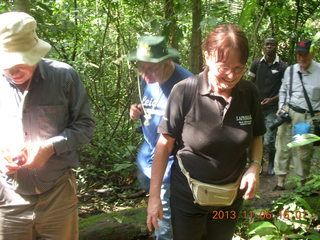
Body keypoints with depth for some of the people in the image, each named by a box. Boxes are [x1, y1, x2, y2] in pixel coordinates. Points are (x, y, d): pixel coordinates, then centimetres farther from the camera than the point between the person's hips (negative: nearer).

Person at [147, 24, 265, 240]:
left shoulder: (249, 92, -10)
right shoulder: (184, 92, -20)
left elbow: (256, 136, 6)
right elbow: (165, 145, -13)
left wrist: (255, 166, -12)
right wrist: (154, 196, -11)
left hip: (231, 197, 3)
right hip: (188, 197, -3)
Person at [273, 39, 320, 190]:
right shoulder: (290, 70, 7)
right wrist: (281, 107, 7)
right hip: (288, 113, 3)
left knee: (304, 151, 5)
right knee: (283, 147, 3)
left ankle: (303, 181, 22)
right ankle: (281, 182, 14)